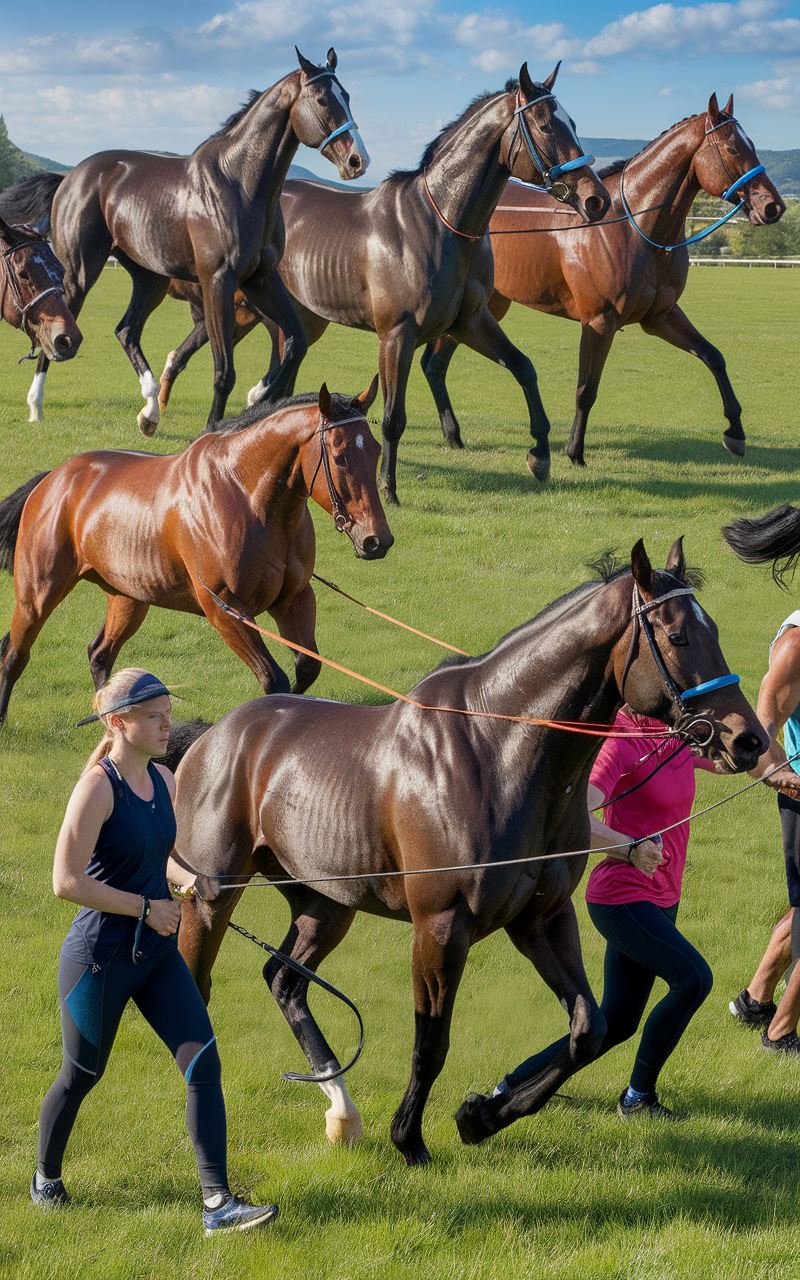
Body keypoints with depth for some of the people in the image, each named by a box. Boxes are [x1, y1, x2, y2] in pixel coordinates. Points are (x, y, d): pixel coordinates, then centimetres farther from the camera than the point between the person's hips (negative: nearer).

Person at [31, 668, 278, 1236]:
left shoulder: (164, 781, 5)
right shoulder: (98, 787, -19)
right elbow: (67, 881, -23)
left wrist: (185, 878, -1)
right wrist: (147, 907, -19)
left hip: (158, 954, 7)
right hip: (101, 955, -7)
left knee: (203, 1063, -7)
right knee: (81, 1076, 11)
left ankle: (218, 1204, -7)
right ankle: (46, 1179, 37)